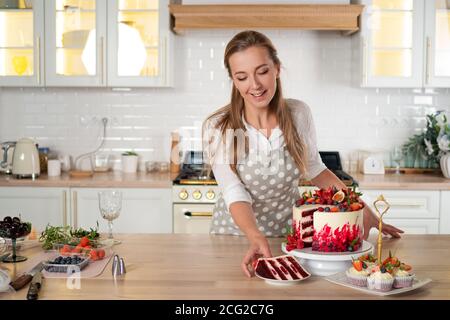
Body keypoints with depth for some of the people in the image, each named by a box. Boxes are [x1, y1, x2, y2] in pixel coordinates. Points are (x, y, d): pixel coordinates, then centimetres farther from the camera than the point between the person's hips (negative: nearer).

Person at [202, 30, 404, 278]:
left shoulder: (298, 114, -9)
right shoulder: (218, 128, -16)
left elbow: (314, 169, 6)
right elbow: (236, 195, -20)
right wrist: (256, 238, -39)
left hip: (289, 231, 1)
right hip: (237, 229, -1)